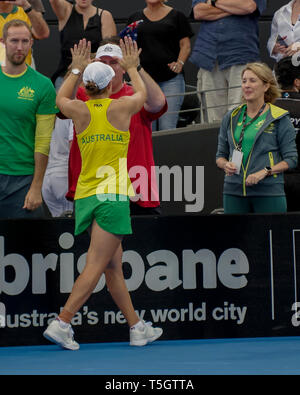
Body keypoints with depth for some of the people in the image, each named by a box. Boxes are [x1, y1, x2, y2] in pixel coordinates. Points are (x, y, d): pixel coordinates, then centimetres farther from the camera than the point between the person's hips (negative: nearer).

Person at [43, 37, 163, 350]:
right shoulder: (121, 107, -3)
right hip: (112, 195, -5)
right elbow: (141, 93, 22)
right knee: (96, 266, -8)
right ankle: (61, 324, -19)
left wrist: (76, 69, 38)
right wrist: (131, 68, 37)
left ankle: (137, 328, 18)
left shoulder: (80, 110, 4)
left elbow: (60, 98, 29)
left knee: (113, 267, 11)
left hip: (85, 196, 5)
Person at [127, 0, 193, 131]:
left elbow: (185, 45, 4)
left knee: (167, 128, -8)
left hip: (170, 80, -3)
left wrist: (180, 63, -13)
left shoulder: (176, 16, 7)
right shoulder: (135, 18, 15)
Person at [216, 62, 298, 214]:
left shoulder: (279, 118, 1)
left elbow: (291, 159, -1)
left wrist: (265, 172, -14)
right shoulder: (231, 118, 13)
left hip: (268, 192, -4)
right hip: (234, 192, 4)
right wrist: (226, 165, -4)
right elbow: (220, 155, 19)